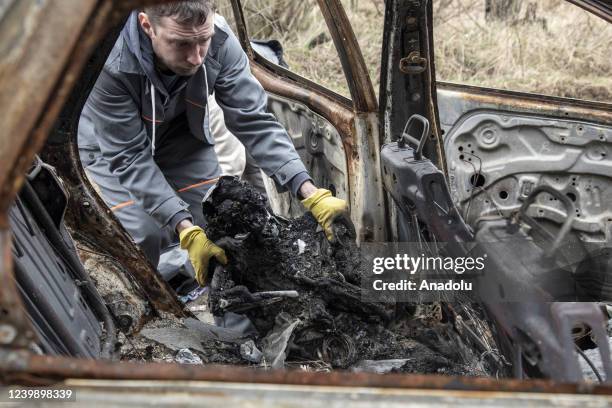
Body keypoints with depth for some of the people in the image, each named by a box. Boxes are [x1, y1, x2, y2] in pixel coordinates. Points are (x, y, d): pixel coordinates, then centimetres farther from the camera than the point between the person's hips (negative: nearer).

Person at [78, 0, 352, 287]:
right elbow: (128, 156, -31)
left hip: (180, 136, 3)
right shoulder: (110, 63, -39)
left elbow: (255, 122, -25)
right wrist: (187, 231, -37)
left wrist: (312, 195, -34)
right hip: (109, 148, -3)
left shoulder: (219, 41, -30)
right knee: (141, 236, -18)